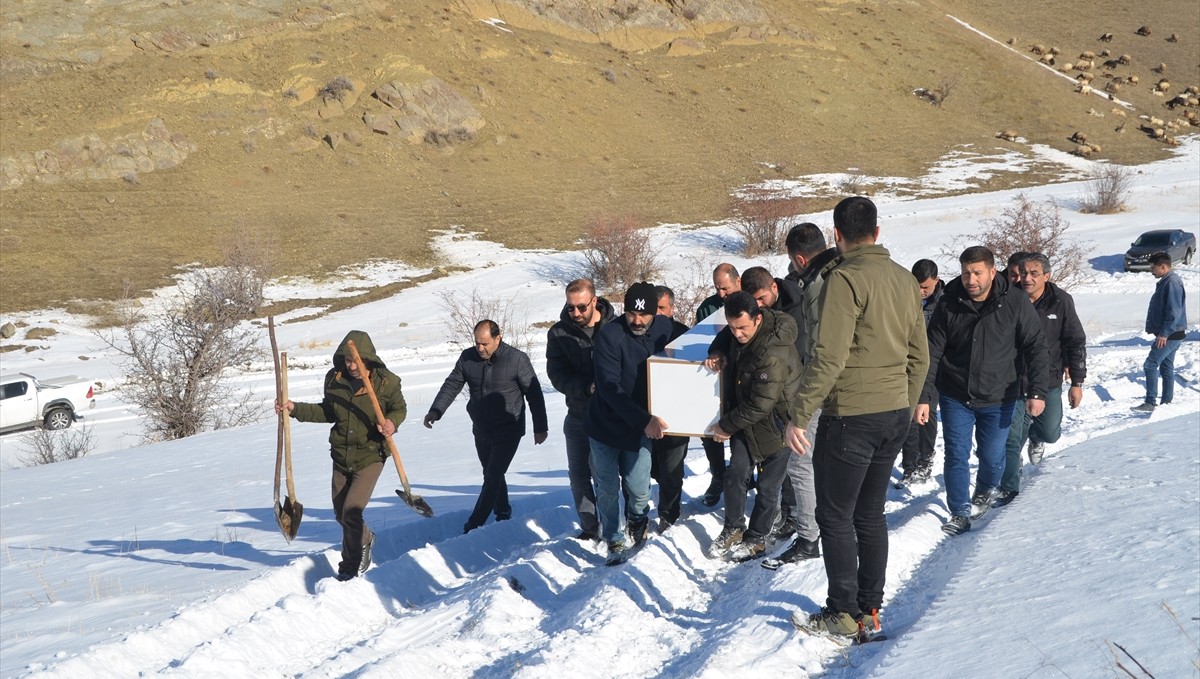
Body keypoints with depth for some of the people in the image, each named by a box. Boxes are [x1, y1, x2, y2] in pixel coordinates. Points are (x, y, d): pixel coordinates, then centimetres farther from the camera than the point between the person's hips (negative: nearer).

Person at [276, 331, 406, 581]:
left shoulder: (386, 382, -14)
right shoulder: (334, 379, -3)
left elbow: (399, 408, 0)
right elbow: (327, 412, 10)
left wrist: (391, 422, -22)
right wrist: (295, 408, 0)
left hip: (370, 457, -5)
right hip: (341, 456, 5)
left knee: (351, 513, -14)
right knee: (340, 513, 17)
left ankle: (350, 568, 5)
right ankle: (364, 540, 48)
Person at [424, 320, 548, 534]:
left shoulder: (517, 359, -14)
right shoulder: (467, 358, -2)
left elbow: (534, 393, -8)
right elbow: (451, 385, 1)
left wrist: (540, 427, -5)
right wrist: (435, 411, -14)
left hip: (508, 432, -5)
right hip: (481, 431, 5)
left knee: (493, 478, -9)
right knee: (492, 476, 17)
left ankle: (472, 528, -7)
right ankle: (503, 514, 34)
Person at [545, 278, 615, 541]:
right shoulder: (559, 333, -3)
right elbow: (558, 375, -10)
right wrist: (587, 387, -26)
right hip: (580, 417, 3)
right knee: (579, 474, 9)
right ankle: (590, 529, 22)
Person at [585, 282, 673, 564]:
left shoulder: (664, 327, -8)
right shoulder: (609, 335, -23)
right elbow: (610, 388, -27)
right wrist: (645, 420, -34)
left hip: (642, 427, 3)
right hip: (605, 425, -3)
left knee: (639, 488, 3)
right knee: (608, 489, 5)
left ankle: (637, 520, 36)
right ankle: (615, 542, 26)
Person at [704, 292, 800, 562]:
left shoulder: (773, 354, -33)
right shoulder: (738, 331, -7)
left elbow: (759, 405, -28)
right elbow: (725, 337, 20)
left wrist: (726, 426, -16)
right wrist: (717, 353, -4)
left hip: (773, 424, -7)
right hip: (744, 417, 7)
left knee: (767, 485, 6)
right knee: (736, 473, 6)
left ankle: (756, 538, 23)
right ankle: (733, 529, 24)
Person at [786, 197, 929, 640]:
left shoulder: (845, 279, -15)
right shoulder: (905, 279, 8)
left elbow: (828, 357, -21)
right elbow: (919, 357, 13)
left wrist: (799, 415, -17)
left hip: (850, 416, -7)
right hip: (896, 413, 8)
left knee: (835, 517, 4)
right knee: (870, 513, 17)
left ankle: (843, 613, 9)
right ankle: (870, 609, 23)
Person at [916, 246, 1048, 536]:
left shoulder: (1015, 302, -11)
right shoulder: (948, 305, -8)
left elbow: (1036, 347, -6)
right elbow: (931, 354, -5)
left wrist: (1036, 391, -12)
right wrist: (923, 398, -9)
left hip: (999, 398, 0)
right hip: (955, 397, 1)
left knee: (992, 456, 9)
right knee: (956, 456, -2)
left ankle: (987, 489, 41)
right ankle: (960, 513, 13)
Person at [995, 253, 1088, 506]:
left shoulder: (1061, 302, -9)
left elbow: (1076, 343, -2)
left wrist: (1077, 382, -2)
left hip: (1049, 381, 1)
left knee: (1050, 433, 12)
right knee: (1011, 439, -5)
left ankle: (1035, 434, 49)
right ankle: (1009, 489, 8)